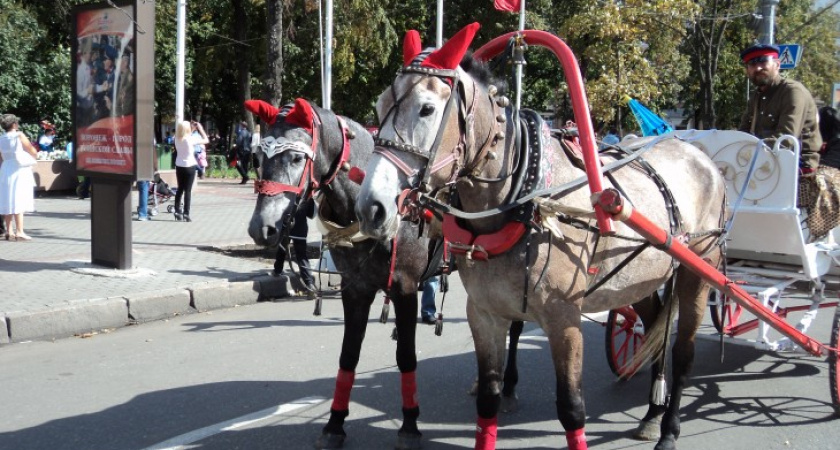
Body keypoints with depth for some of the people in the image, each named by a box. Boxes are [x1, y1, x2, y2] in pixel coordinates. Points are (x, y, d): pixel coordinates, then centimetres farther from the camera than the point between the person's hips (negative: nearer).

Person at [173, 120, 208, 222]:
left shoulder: (177, 139, 0)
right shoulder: (191, 139, -16)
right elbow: (206, 140, -8)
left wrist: (193, 128, 14)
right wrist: (200, 128, 0)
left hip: (179, 166, 5)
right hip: (189, 166, -5)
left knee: (180, 189, 15)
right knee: (188, 190, -2)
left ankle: (177, 211, 15)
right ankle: (186, 213, -3)